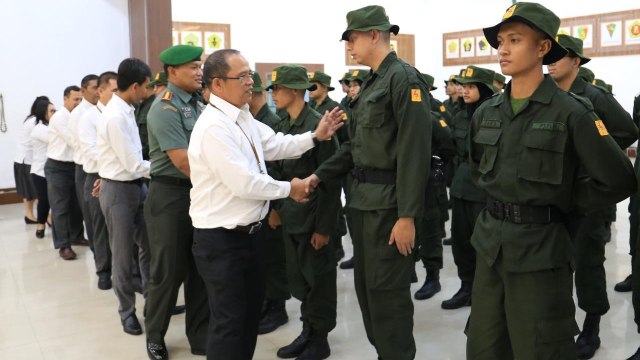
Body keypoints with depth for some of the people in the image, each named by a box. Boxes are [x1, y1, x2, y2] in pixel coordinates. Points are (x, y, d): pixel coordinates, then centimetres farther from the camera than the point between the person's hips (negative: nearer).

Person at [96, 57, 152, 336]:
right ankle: (127, 311, 23)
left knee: (148, 245, 18)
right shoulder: (116, 117, -23)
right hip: (119, 190, -8)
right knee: (123, 255, 6)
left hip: (136, 186, 8)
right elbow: (134, 165, -21)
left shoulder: (125, 111, 4)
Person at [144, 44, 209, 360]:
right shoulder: (165, 108, -15)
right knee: (168, 271, 5)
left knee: (200, 269, 13)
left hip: (200, 193, 7)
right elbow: (182, 160, -21)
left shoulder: (196, 105, 10)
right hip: (170, 196, -7)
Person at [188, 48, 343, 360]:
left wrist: (315, 136, 2)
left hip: (250, 232, 9)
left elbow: (276, 145, 13)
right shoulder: (213, 126, -23)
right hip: (222, 240, -9)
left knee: (250, 313, 23)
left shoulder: (243, 117, 7)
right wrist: (289, 189, -13)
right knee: (228, 320, 4)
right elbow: (244, 183, -26)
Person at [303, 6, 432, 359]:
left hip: (388, 202, -9)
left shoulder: (404, 78, -13)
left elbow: (415, 152, -20)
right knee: (365, 286, 17)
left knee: (387, 290, 0)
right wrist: (320, 175, 10)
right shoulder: (370, 83, 14)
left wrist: (408, 215, -22)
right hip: (362, 198, 9)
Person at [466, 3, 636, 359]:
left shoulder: (571, 112, -12)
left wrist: (564, 206, -5)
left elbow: (619, 180, -13)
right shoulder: (486, 112, 5)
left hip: (540, 249, -6)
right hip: (489, 244, 6)